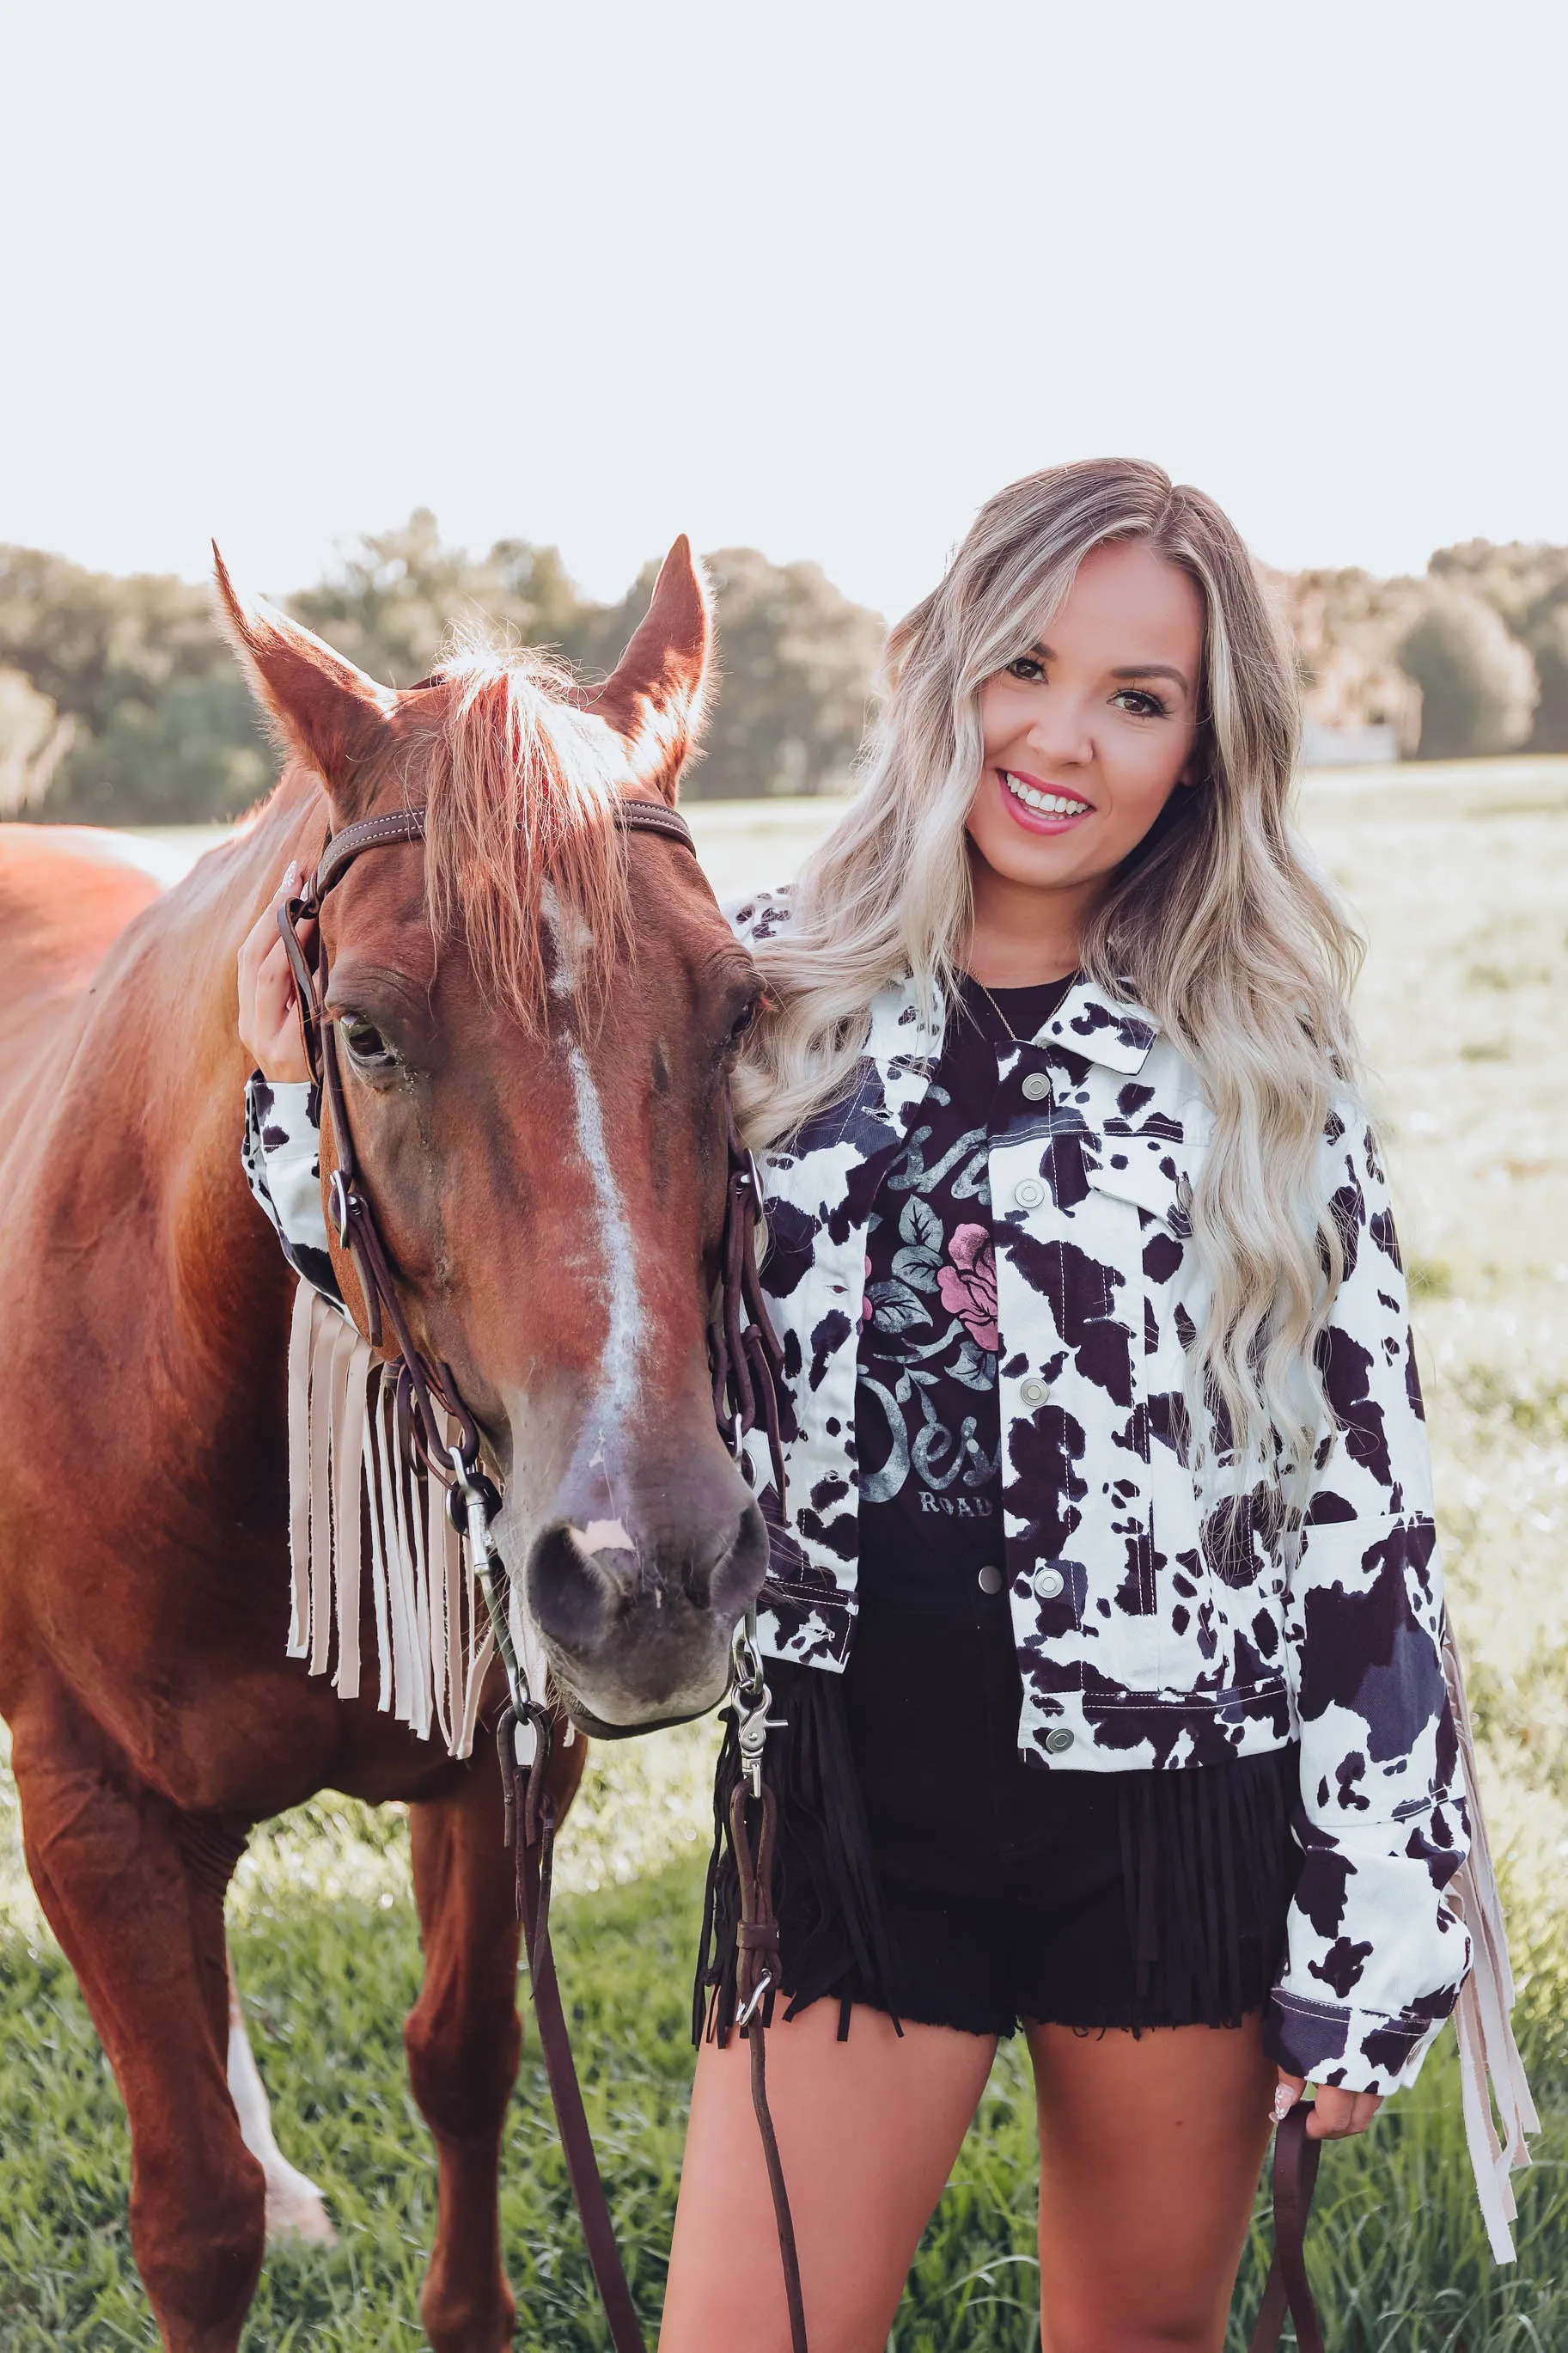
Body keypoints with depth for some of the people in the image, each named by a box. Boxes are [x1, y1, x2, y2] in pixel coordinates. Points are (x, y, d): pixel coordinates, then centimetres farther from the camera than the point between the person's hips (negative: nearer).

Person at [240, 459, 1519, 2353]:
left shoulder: (1260, 1065, -3)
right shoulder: (766, 995, 1)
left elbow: (1364, 1520, -3)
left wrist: (1373, 1951, -5)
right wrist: (312, 1109, -4)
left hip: (1173, 1805, 0)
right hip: (851, 1785, 1)